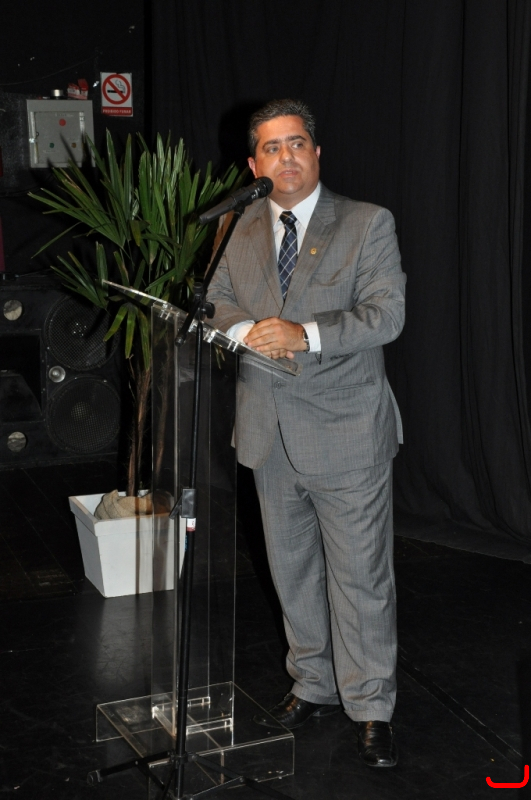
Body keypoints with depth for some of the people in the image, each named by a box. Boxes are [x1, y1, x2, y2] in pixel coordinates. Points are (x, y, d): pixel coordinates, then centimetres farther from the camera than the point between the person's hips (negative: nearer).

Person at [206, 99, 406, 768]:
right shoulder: (242, 230, 11)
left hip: (346, 434, -5)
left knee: (361, 575, 1)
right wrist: (247, 330, -14)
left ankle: (370, 709, 16)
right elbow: (216, 303, 9)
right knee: (291, 570, 16)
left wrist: (305, 333, -26)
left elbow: (386, 313, -13)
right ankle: (313, 687, 33)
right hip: (270, 434, 5)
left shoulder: (368, 224, -4)